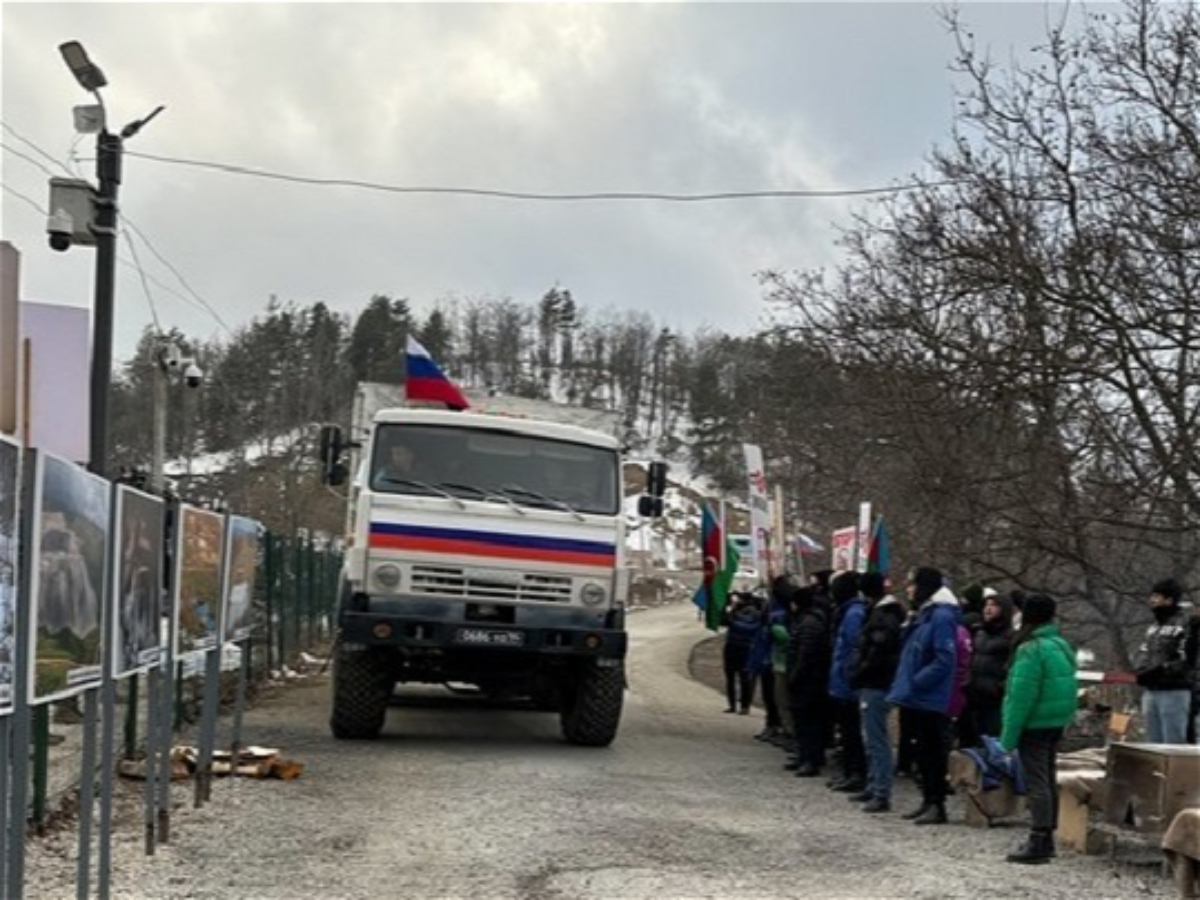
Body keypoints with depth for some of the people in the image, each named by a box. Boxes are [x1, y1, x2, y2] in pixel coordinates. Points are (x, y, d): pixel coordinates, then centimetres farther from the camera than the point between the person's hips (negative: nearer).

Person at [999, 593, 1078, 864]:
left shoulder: (1031, 650, -17)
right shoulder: (1062, 646, 10)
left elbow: (1022, 696, -19)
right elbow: (1069, 689, 15)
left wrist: (1009, 735, -14)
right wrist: (1064, 717, 20)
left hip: (1035, 725, -9)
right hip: (1057, 723, 9)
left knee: (1036, 783, -6)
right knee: (1049, 781, 15)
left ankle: (1038, 843, -6)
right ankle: (1046, 838, 23)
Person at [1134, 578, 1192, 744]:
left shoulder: (1183, 626, -10)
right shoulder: (1153, 628, 18)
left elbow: (1186, 661, -17)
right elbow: (1144, 654, 21)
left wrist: (1160, 672, -23)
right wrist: (1140, 670, 0)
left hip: (1173, 693, -8)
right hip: (1150, 692, 8)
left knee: (1173, 743, -6)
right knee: (1153, 742, 11)